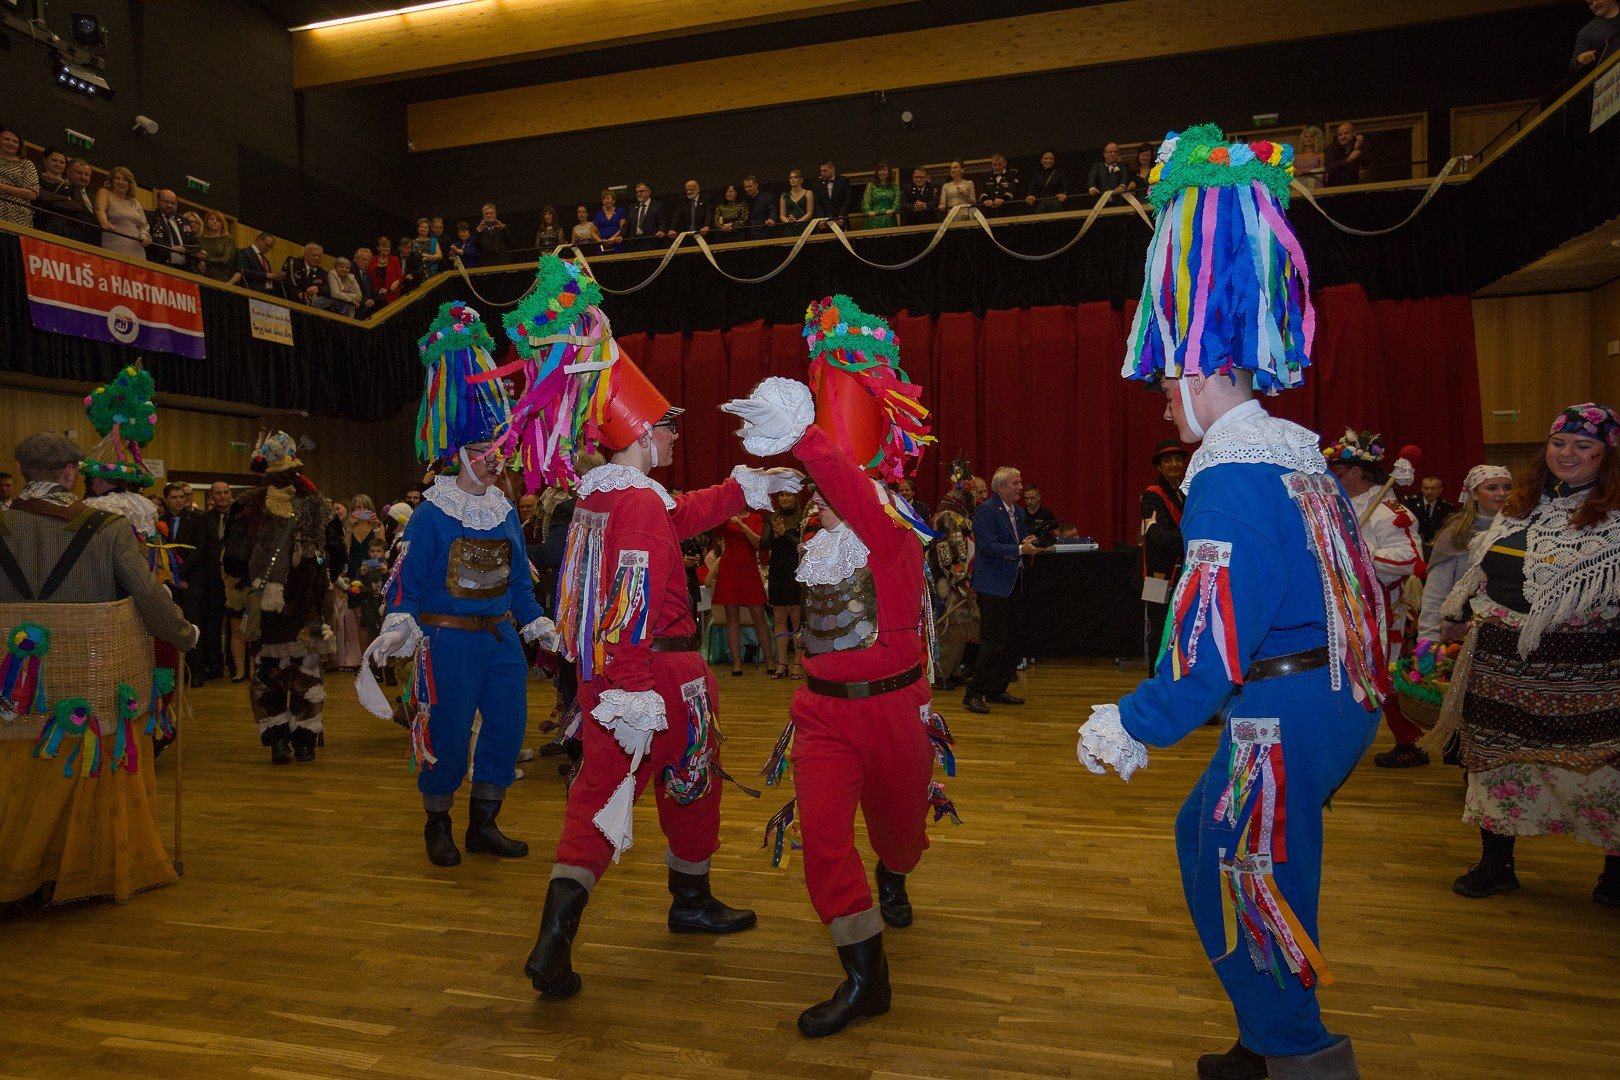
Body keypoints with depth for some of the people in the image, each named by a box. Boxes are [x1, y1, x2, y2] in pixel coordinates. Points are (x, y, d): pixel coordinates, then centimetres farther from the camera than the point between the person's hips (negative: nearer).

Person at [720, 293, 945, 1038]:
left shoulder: (892, 532, -17)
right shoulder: (818, 549, 4)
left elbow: (854, 488, -38)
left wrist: (802, 437, -53)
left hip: (891, 704, -4)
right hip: (825, 709, 4)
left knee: (897, 818, 19)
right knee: (823, 832, -9)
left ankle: (892, 883, 56)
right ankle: (865, 977, 4)